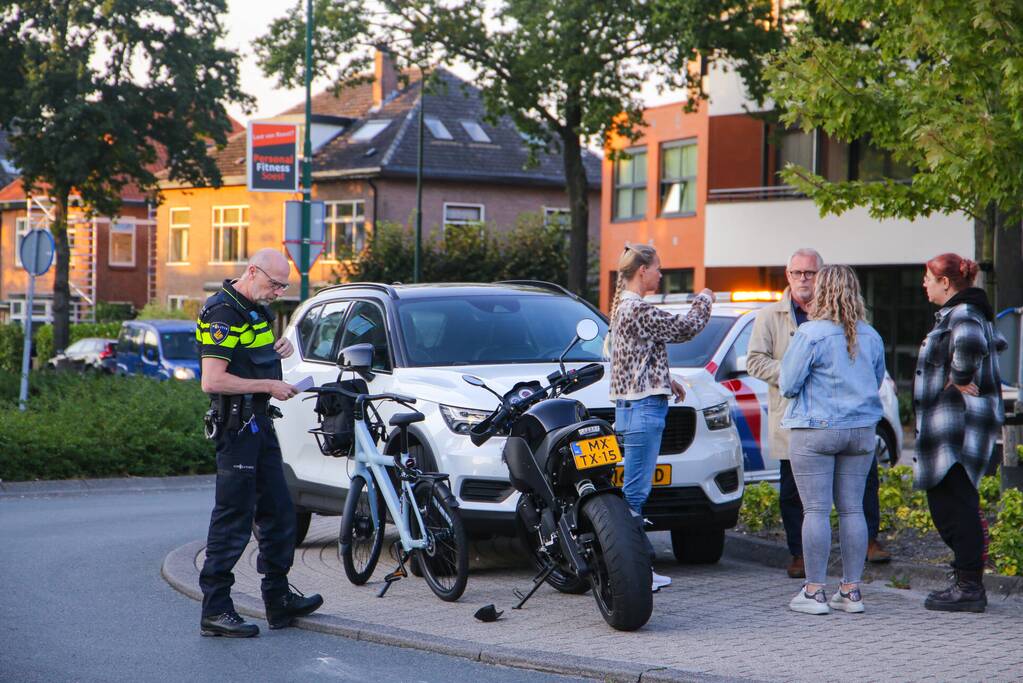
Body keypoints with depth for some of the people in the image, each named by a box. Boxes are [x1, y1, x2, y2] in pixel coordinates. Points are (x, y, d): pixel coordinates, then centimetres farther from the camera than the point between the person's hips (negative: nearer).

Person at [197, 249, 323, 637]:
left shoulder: (258, 309, 14)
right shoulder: (222, 313, -16)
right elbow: (212, 380, -24)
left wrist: (281, 348, 9)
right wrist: (268, 386, -19)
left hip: (260, 423, 10)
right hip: (236, 426, -10)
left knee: (278, 514, 13)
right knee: (233, 518, -7)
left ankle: (279, 600, 23)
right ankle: (215, 610, -1)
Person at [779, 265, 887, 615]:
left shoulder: (811, 334, -13)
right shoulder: (871, 336, 6)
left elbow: (788, 384, -9)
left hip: (815, 430, -5)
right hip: (861, 430, 5)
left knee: (816, 510, -2)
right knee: (852, 509, 9)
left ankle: (814, 592, 1)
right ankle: (851, 590, 12)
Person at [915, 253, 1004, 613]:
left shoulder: (962, 315, -14)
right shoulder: (957, 313, 17)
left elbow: (970, 343, -39)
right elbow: (995, 343, 37)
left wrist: (960, 378, -23)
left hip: (958, 424, -10)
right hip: (952, 424, 10)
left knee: (955, 504, -7)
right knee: (946, 502, 13)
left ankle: (969, 586, -5)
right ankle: (967, 582, 17)